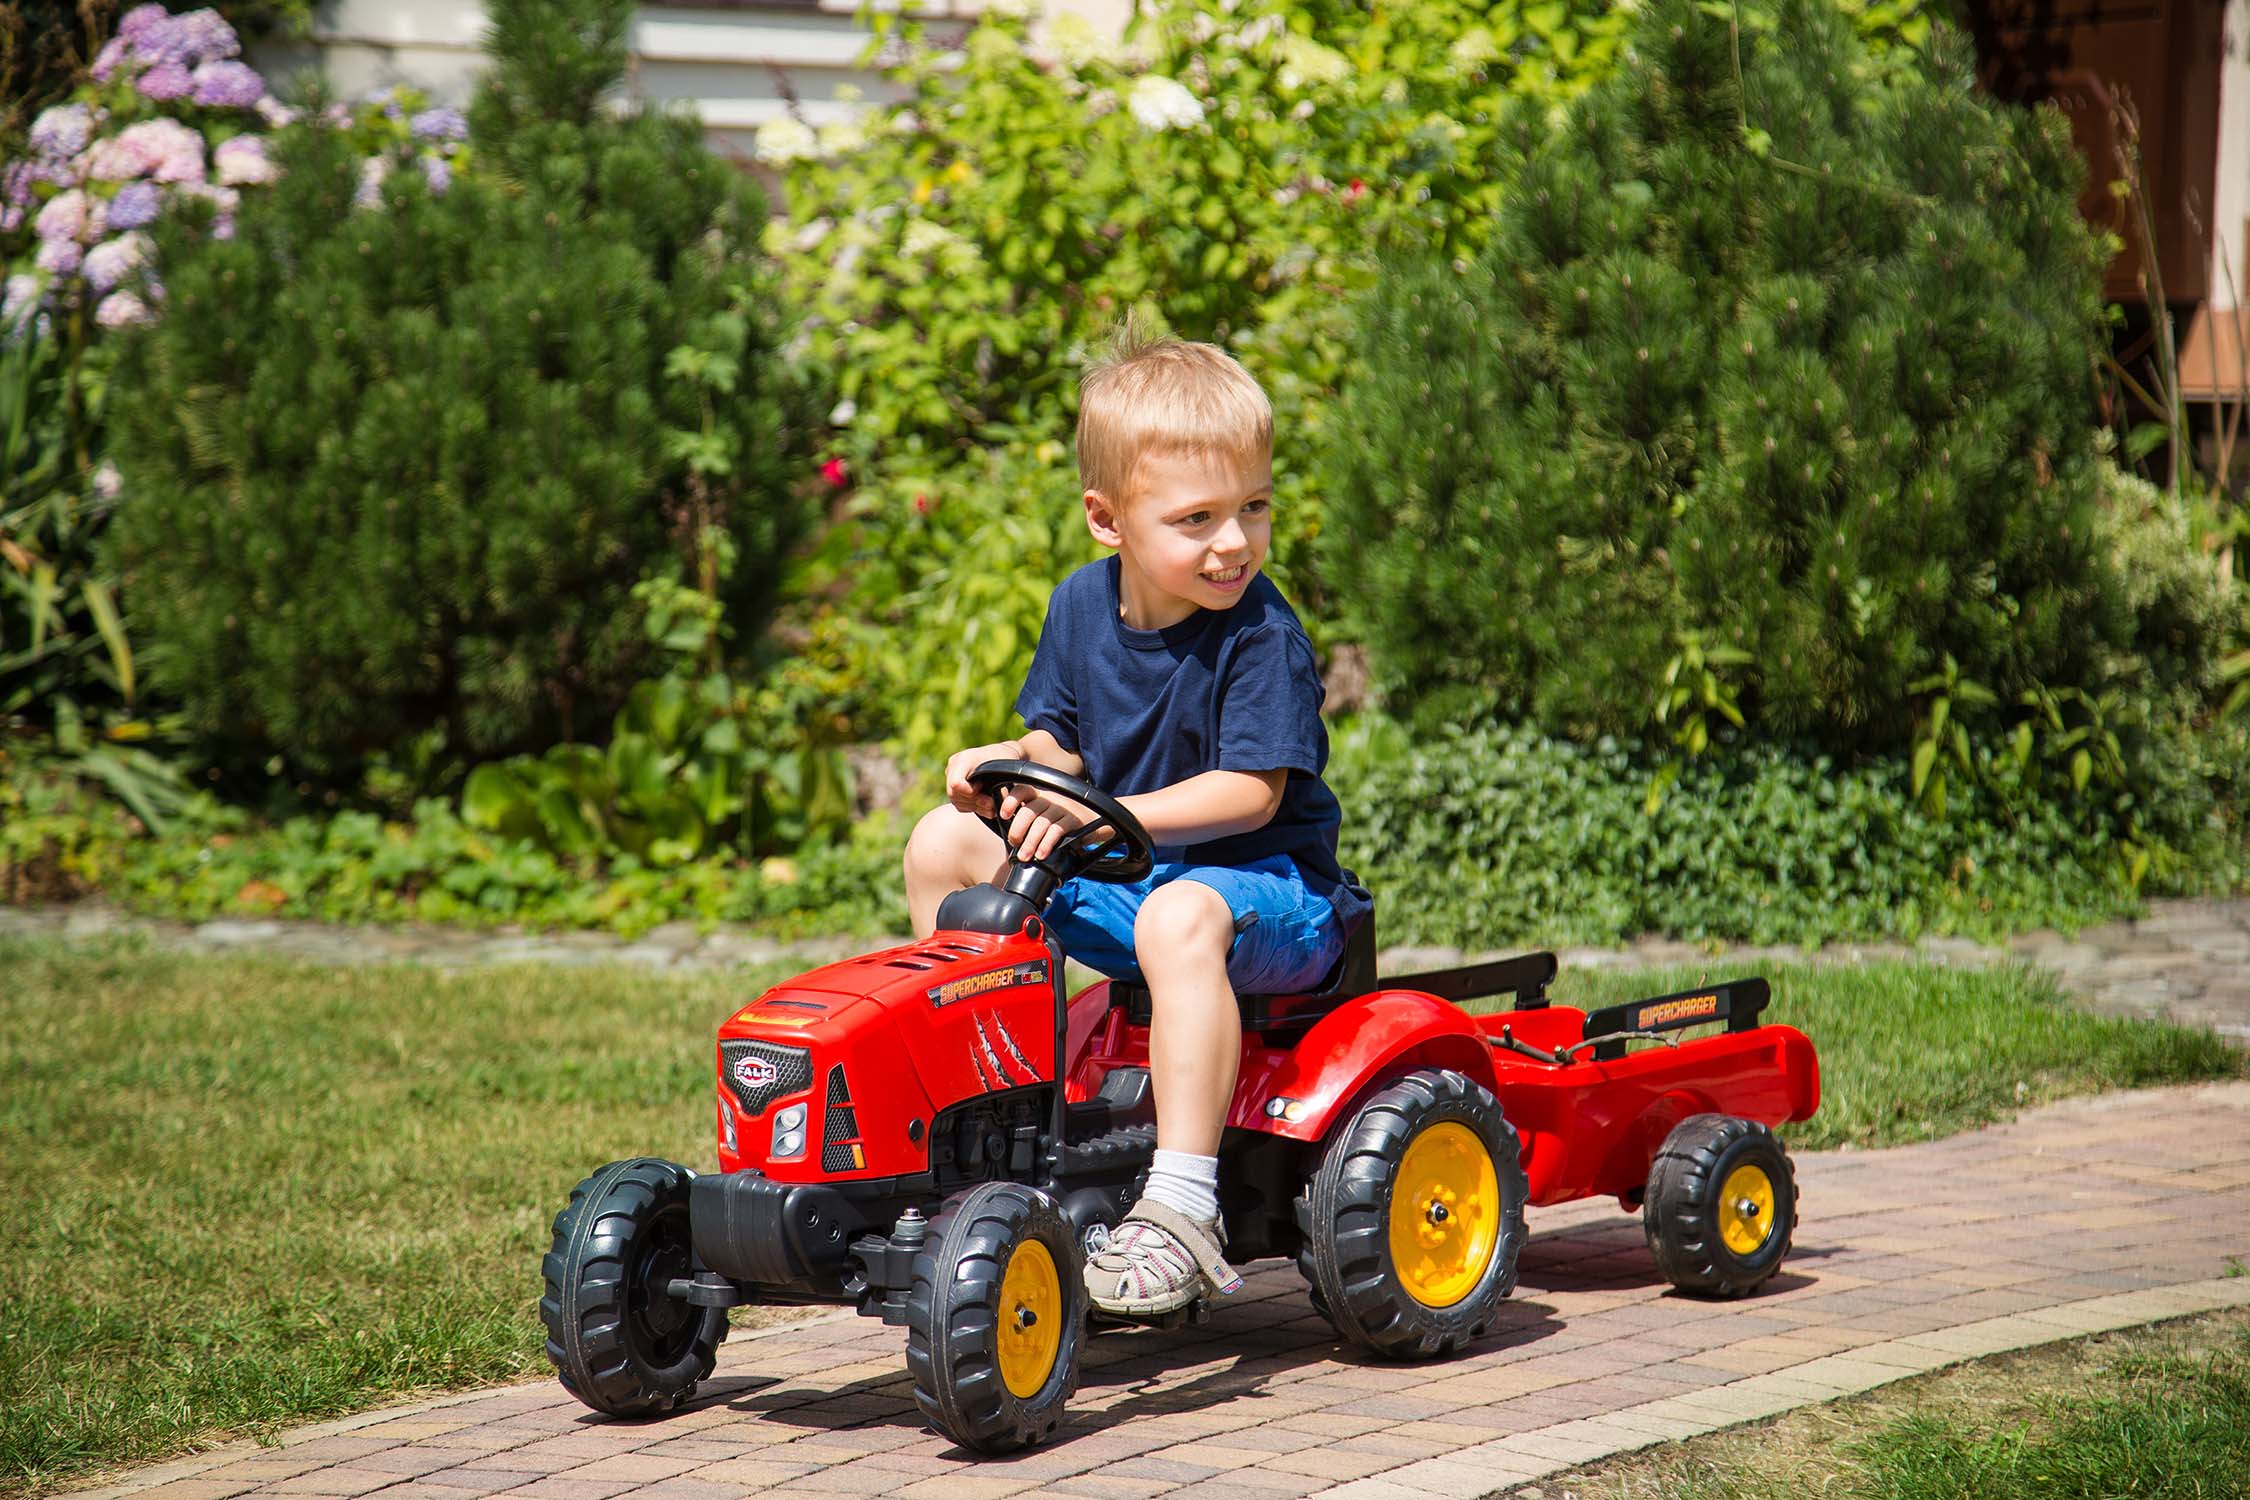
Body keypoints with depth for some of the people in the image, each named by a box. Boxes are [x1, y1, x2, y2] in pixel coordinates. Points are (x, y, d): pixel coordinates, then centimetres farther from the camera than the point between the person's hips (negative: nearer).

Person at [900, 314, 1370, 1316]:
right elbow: (1062, 743, 13)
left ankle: (1181, 1208, -47)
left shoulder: (1261, 635, -18)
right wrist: (1009, 765, -11)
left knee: (1180, 916, -41)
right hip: (1116, 886, 8)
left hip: (1268, 884, -7)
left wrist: (1105, 815, -33)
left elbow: (1250, 791, -24)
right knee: (944, 842, 1)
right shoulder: (1083, 605, 2)